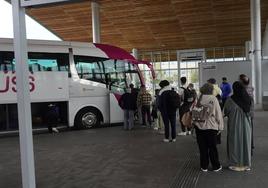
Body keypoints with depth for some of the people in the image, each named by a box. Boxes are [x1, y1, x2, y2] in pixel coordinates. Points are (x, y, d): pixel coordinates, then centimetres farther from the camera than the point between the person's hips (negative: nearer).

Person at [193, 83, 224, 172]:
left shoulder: (198, 99, -4)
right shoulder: (213, 99, -9)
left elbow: (193, 112, -1)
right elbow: (218, 114, -5)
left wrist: (194, 122, 10)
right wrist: (220, 127, 2)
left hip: (199, 126, 2)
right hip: (212, 127, -2)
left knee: (202, 148, 10)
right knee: (213, 148, 10)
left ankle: (204, 166, 18)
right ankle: (216, 166, 20)